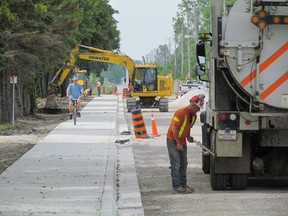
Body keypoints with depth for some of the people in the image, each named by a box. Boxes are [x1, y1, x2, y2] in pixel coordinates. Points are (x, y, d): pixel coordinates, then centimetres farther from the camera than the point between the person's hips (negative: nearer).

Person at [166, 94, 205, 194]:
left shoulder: (194, 116, 5)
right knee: (176, 164, -10)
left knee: (183, 164, 11)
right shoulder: (181, 113, -22)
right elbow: (174, 128, -22)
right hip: (173, 140, -9)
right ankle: (177, 187, -10)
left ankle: (183, 185, 18)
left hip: (182, 141, 9)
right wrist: (178, 143, -22)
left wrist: (188, 137, -1)